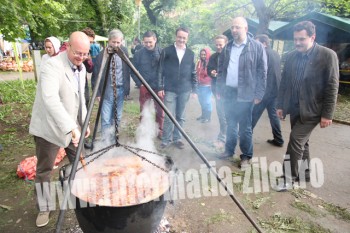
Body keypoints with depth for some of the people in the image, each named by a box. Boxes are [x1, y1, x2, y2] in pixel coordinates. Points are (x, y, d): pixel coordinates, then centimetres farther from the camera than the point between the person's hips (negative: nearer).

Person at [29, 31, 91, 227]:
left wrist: (84, 122, 10)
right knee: (44, 171, 7)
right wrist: (70, 127, -44)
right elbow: (50, 99, -37)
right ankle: (44, 209, 27)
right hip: (49, 128, -7)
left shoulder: (81, 68, 4)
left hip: (72, 127, 7)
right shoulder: (53, 66, -22)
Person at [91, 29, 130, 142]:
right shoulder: (101, 54, -10)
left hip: (120, 89, 4)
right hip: (106, 90, -3)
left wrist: (127, 88, 4)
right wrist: (97, 92, -8)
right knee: (105, 119, -5)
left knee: (117, 118, 12)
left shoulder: (124, 52, 1)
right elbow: (95, 75, -6)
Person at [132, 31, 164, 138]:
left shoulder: (162, 52, -3)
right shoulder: (139, 54, -2)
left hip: (159, 87, 0)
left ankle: (160, 130, 25)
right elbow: (133, 71, 5)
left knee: (160, 111, 7)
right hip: (144, 87, 0)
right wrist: (139, 83, -4)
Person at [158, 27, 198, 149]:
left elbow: (193, 73, 11)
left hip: (185, 90, 3)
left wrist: (194, 89, 6)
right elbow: (160, 70, 0)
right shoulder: (166, 51, 1)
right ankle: (166, 139, 11)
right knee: (169, 117, -4)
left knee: (180, 117, 10)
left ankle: (177, 138, 23)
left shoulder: (191, 54, 8)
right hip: (170, 90, -2)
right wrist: (160, 87, -5)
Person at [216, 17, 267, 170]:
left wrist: (258, 94, -9)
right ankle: (229, 150, 30)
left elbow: (262, 72, -5)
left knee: (245, 128, 3)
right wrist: (220, 88, 9)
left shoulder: (257, 47, -4)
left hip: (245, 94, -4)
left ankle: (246, 156, 18)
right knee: (230, 125, 15)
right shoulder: (227, 47, 10)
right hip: (228, 92, 4)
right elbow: (221, 68, 15)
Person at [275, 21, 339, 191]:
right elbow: (284, 82, 9)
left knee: (295, 142, -8)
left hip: (311, 110, -5)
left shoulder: (328, 55, -10)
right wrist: (280, 105, 8)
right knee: (301, 142, 15)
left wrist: (327, 114, -12)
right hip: (294, 109, 5)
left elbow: (332, 87, -11)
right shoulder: (291, 56, 4)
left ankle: (290, 178, 8)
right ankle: (304, 174, 32)